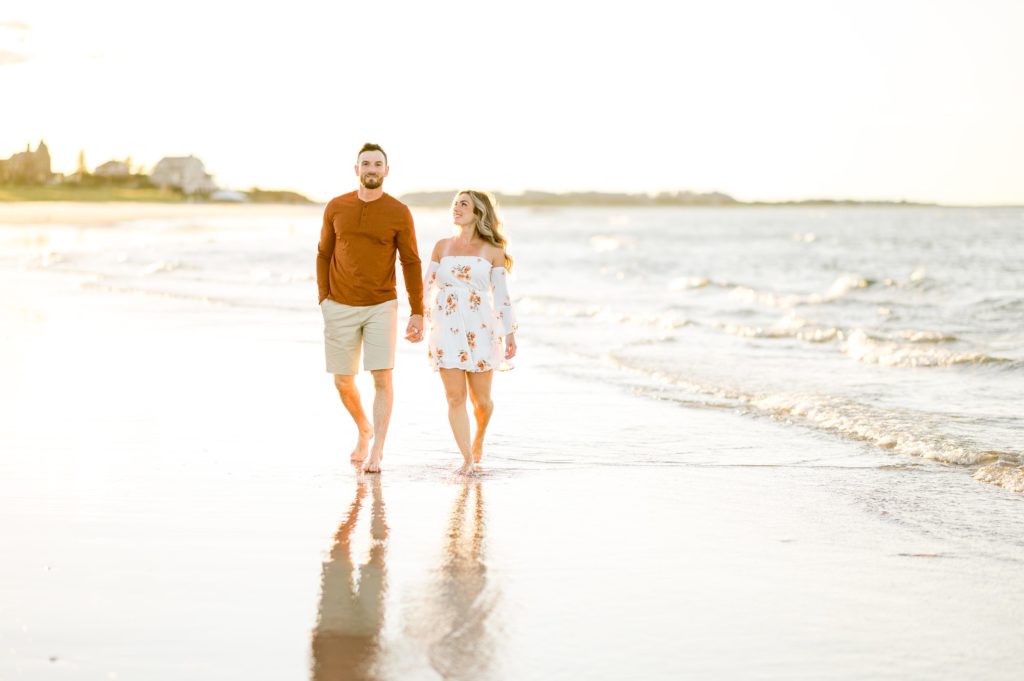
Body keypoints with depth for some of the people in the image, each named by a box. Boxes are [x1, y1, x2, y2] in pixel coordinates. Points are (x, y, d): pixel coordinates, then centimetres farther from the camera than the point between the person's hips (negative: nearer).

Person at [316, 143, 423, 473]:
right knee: (343, 382, 6)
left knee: (382, 378, -13)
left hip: (381, 307, -2)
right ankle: (364, 430, 35)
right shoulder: (336, 207, -1)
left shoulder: (399, 213, -7)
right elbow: (324, 255, 8)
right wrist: (324, 299, -2)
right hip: (340, 308, 2)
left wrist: (417, 313, -5)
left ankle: (376, 452, -7)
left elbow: (411, 264, -2)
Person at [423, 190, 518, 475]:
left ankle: (478, 438, 32)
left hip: (480, 330, -1)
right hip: (446, 330, 2)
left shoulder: (492, 251, 4)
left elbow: (501, 295, 4)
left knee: (481, 399, 2)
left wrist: (510, 334, 2)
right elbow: (427, 287, 13)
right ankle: (467, 459, -2)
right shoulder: (442, 246, 10)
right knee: (455, 396, -6)